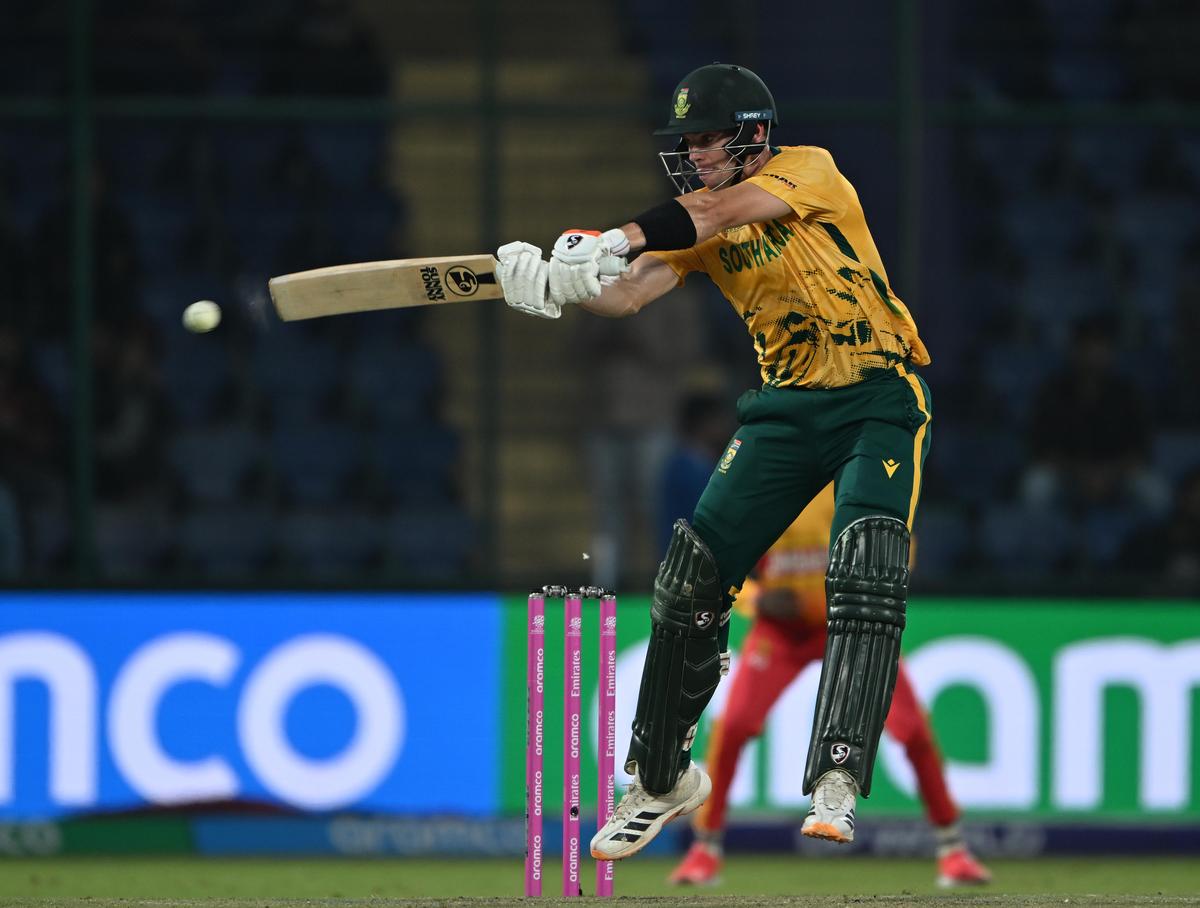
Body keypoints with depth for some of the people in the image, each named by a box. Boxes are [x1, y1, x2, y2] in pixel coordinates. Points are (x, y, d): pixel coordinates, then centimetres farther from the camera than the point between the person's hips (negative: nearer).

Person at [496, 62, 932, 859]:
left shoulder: (809, 169, -10)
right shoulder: (696, 222, 5)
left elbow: (727, 210, -29)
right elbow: (630, 291, -12)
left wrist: (621, 238, -42)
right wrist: (555, 283, -34)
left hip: (881, 396, -6)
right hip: (788, 406, 6)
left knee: (867, 574, -26)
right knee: (690, 578, 1)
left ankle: (837, 782, -29)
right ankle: (662, 779, 17)